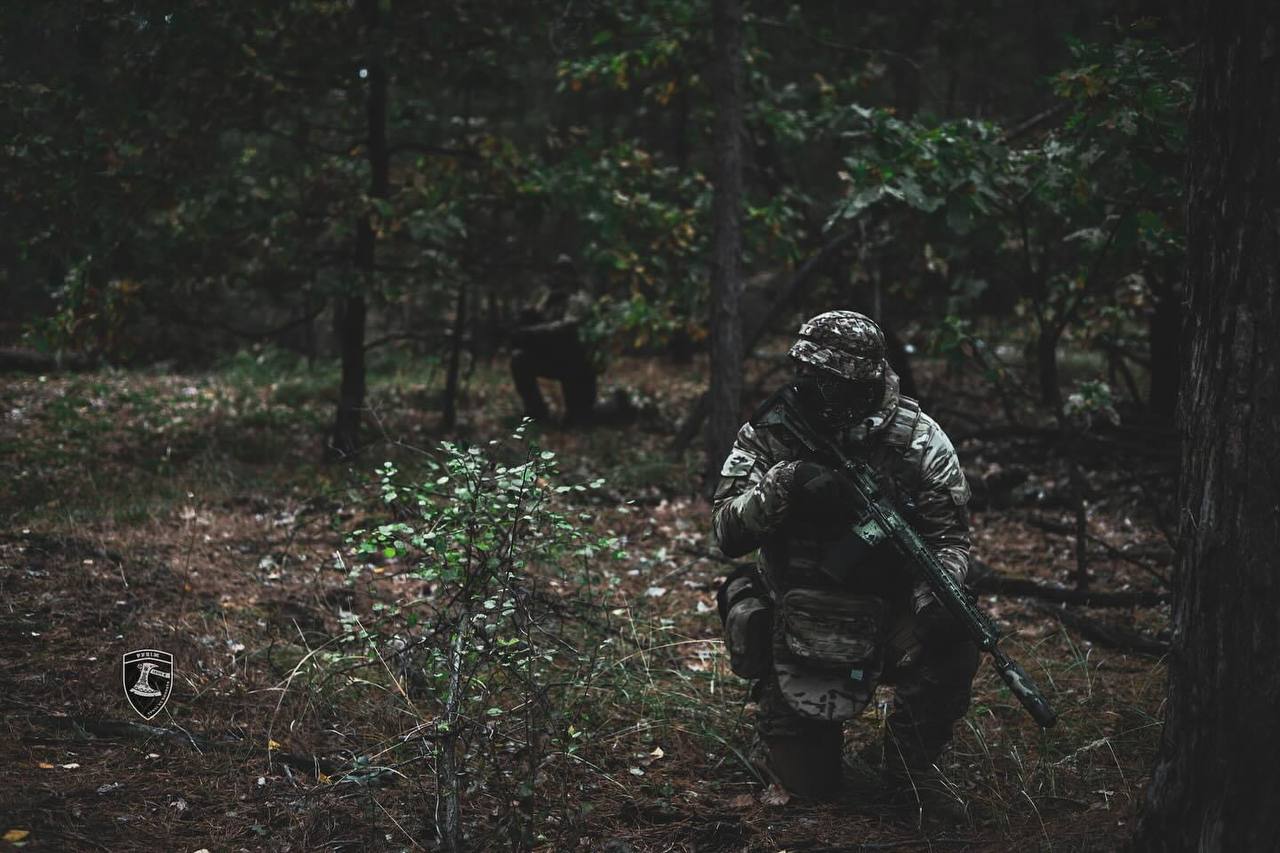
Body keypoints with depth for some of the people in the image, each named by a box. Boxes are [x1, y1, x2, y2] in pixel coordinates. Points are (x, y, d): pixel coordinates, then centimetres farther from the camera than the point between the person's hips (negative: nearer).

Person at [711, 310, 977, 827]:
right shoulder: (769, 435, -9)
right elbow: (727, 533, -16)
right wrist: (783, 485, -34)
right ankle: (778, 724, 33)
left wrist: (935, 595, -29)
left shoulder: (918, 441, -10)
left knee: (949, 642, -31)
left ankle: (910, 764, -3)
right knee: (810, 782, -4)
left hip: (890, 619, 1)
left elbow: (950, 538, -7)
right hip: (801, 634, 0)